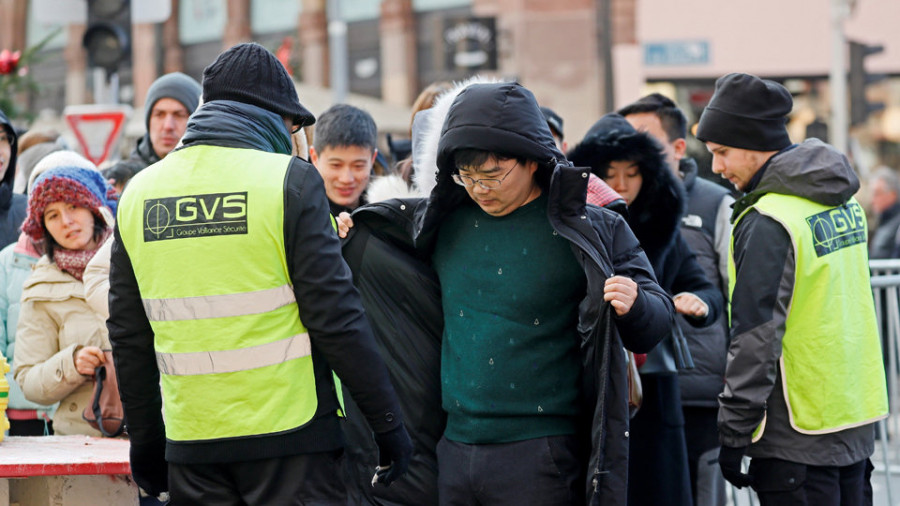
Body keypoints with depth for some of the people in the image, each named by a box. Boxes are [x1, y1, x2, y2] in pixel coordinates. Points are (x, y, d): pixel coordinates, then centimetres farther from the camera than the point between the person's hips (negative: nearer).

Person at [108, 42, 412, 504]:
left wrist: (146, 443, 20)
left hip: (191, 449, 4)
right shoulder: (288, 181, -7)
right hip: (288, 436, -4)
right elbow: (336, 317, -10)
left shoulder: (138, 193, 8)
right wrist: (387, 422, -3)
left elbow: (128, 337, 12)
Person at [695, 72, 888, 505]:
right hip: (858, 423, 8)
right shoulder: (843, 202, 10)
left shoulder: (768, 222, -17)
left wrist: (733, 434, -14)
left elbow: (756, 339, -19)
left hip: (799, 437, -8)